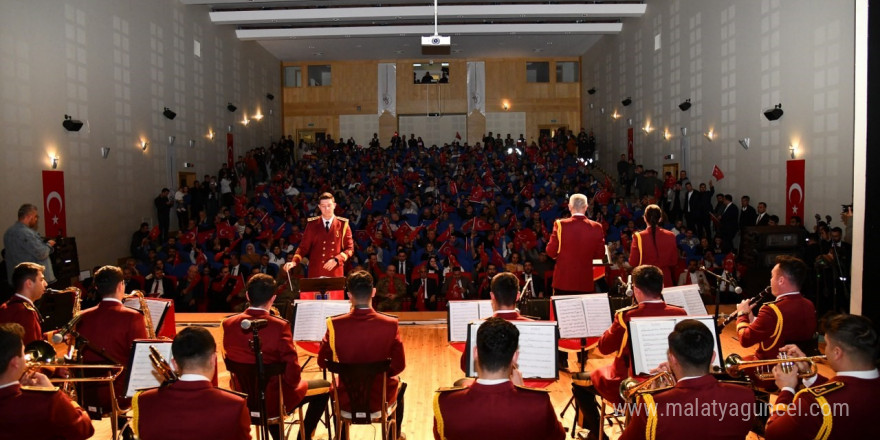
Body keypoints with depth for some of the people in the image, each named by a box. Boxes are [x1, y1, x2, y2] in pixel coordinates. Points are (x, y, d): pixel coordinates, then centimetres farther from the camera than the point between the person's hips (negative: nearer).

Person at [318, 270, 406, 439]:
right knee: (399, 384, 35)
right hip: (380, 398, -1)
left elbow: (322, 362, -4)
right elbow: (399, 366, -10)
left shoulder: (334, 324, -17)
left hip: (346, 398, 1)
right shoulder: (390, 324, -19)